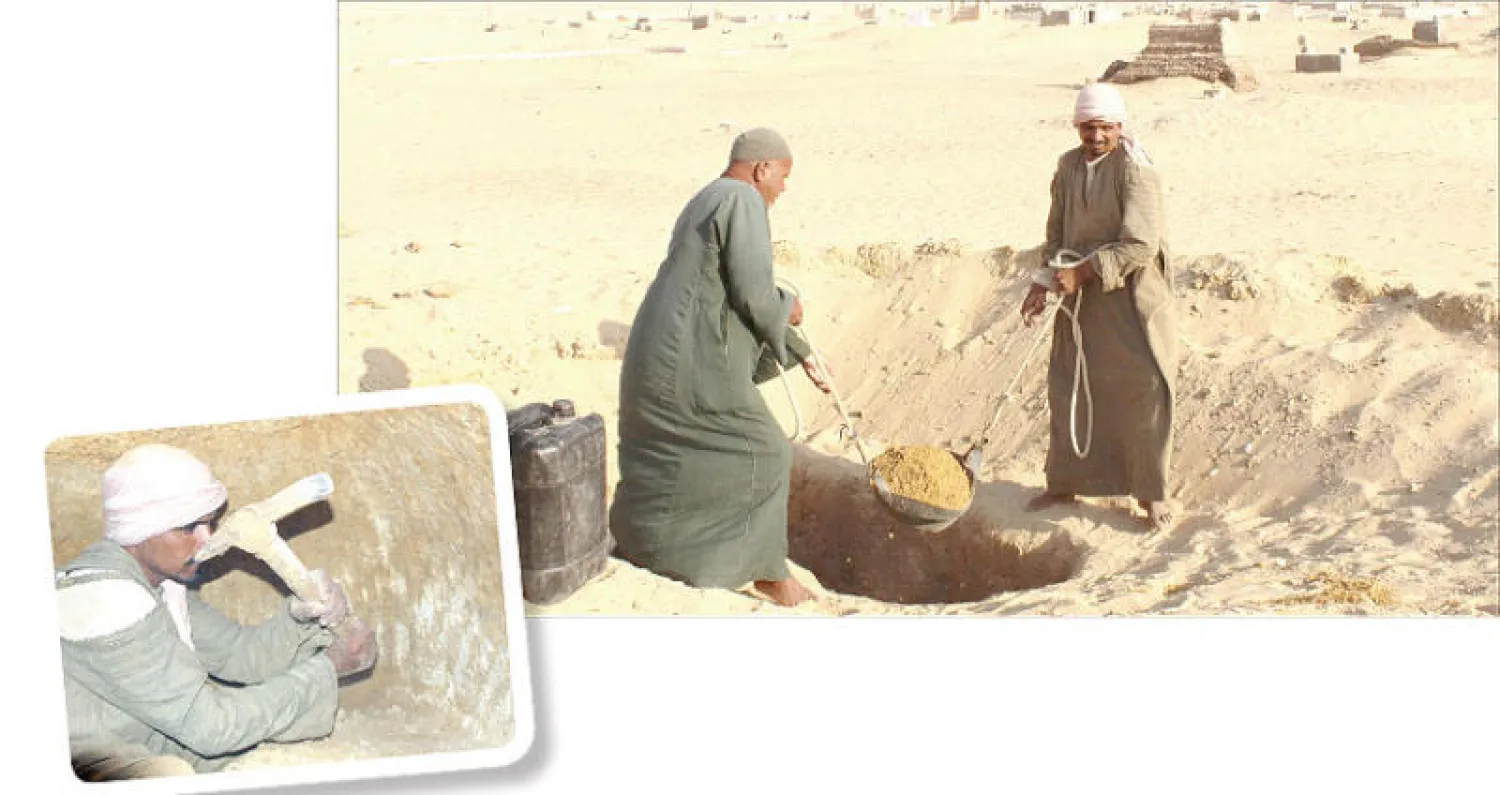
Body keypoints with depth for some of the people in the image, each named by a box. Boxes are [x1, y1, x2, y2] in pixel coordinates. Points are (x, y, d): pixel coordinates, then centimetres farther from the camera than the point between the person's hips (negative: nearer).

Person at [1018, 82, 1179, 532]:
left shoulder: (1135, 171, -15)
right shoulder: (1068, 167, 5)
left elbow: (1140, 245, -22)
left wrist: (1081, 272, -23)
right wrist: (1045, 283, -2)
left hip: (1131, 296, -6)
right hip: (1081, 297, 6)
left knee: (1145, 387, -5)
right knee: (1068, 387, 11)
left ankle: (1151, 492, 9)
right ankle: (1064, 483, 27)